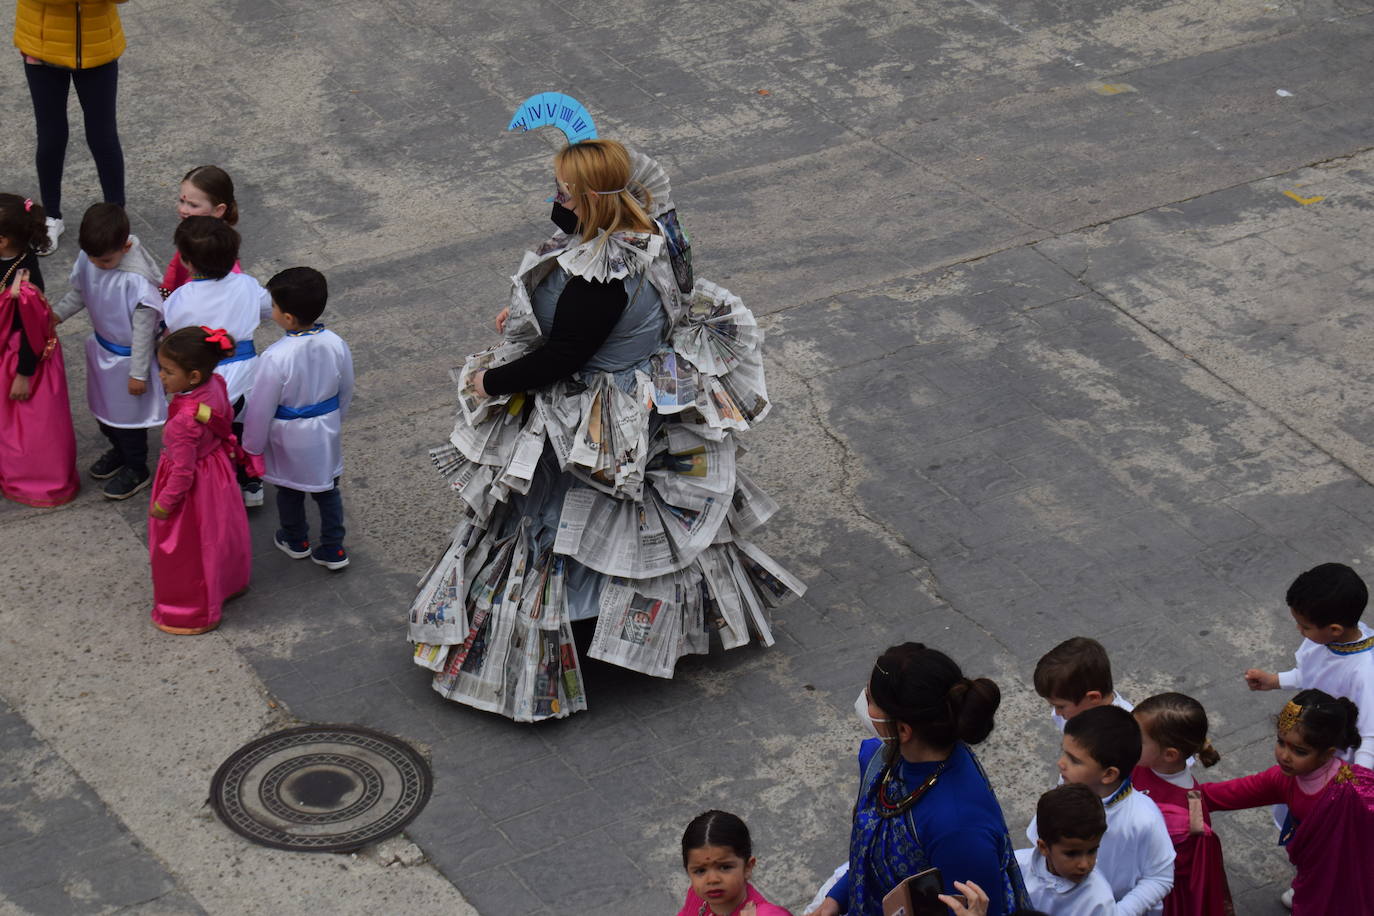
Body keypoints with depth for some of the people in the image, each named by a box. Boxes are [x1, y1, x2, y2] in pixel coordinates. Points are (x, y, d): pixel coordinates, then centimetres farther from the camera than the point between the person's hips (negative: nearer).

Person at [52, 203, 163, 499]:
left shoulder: (137, 279, -34)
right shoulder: (88, 259, -14)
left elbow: (144, 327, -25)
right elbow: (78, 293, 6)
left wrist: (138, 372, -18)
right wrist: (55, 315, -9)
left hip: (128, 355, -7)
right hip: (101, 347, 7)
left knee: (127, 415, 13)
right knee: (102, 407, 26)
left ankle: (137, 470, 37)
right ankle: (119, 450, 53)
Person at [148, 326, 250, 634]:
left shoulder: (185, 419, -39)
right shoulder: (215, 385, -17)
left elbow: (183, 472, -29)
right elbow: (227, 420, 4)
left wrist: (163, 505, -15)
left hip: (195, 489, -8)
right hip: (218, 475, 8)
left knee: (186, 552, 16)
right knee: (218, 536, 32)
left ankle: (194, 614, 37)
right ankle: (228, 582, 57)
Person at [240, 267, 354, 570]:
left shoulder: (276, 358, -32)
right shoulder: (336, 345, -17)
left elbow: (260, 409, -21)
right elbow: (345, 393, 0)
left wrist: (253, 447, -6)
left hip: (289, 440, -4)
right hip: (325, 432, 4)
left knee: (290, 490, 22)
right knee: (327, 489, 22)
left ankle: (296, 541, 44)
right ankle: (333, 549, 33)